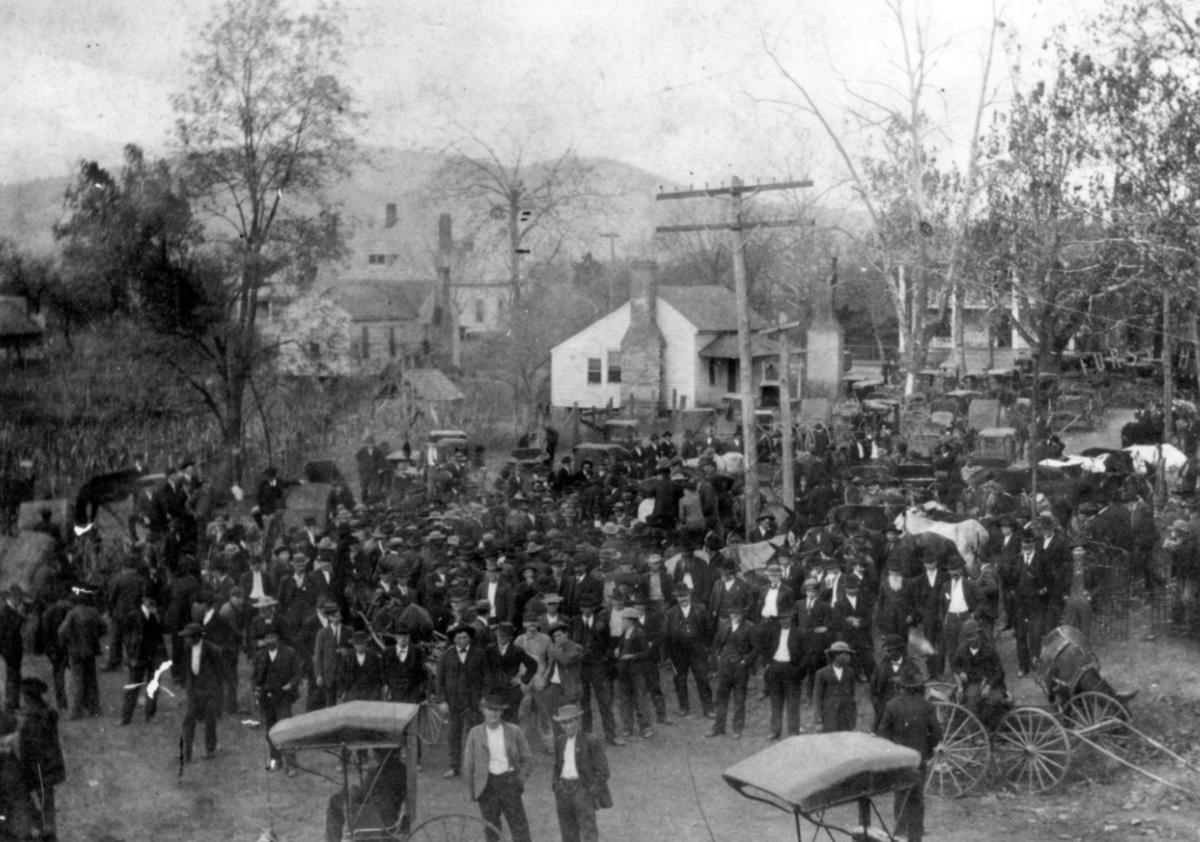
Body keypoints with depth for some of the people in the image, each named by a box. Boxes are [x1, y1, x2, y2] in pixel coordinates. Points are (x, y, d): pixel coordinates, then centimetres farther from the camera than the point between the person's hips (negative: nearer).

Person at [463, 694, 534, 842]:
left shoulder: (514, 731, 0)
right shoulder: (475, 733, 2)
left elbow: (527, 758, 7)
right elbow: (468, 763, 7)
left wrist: (520, 779, -3)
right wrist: (472, 791, 3)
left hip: (509, 782, -1)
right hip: (487, 785, 1)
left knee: (520, 829, -2)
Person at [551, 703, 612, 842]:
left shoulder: (591, 741, -8)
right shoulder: (559, 741, 9)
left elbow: (602, 771, -6)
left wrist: (593, 793, -11)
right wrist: (556, 788, 10)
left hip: (583, 789, -5)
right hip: (563, 788, 5)